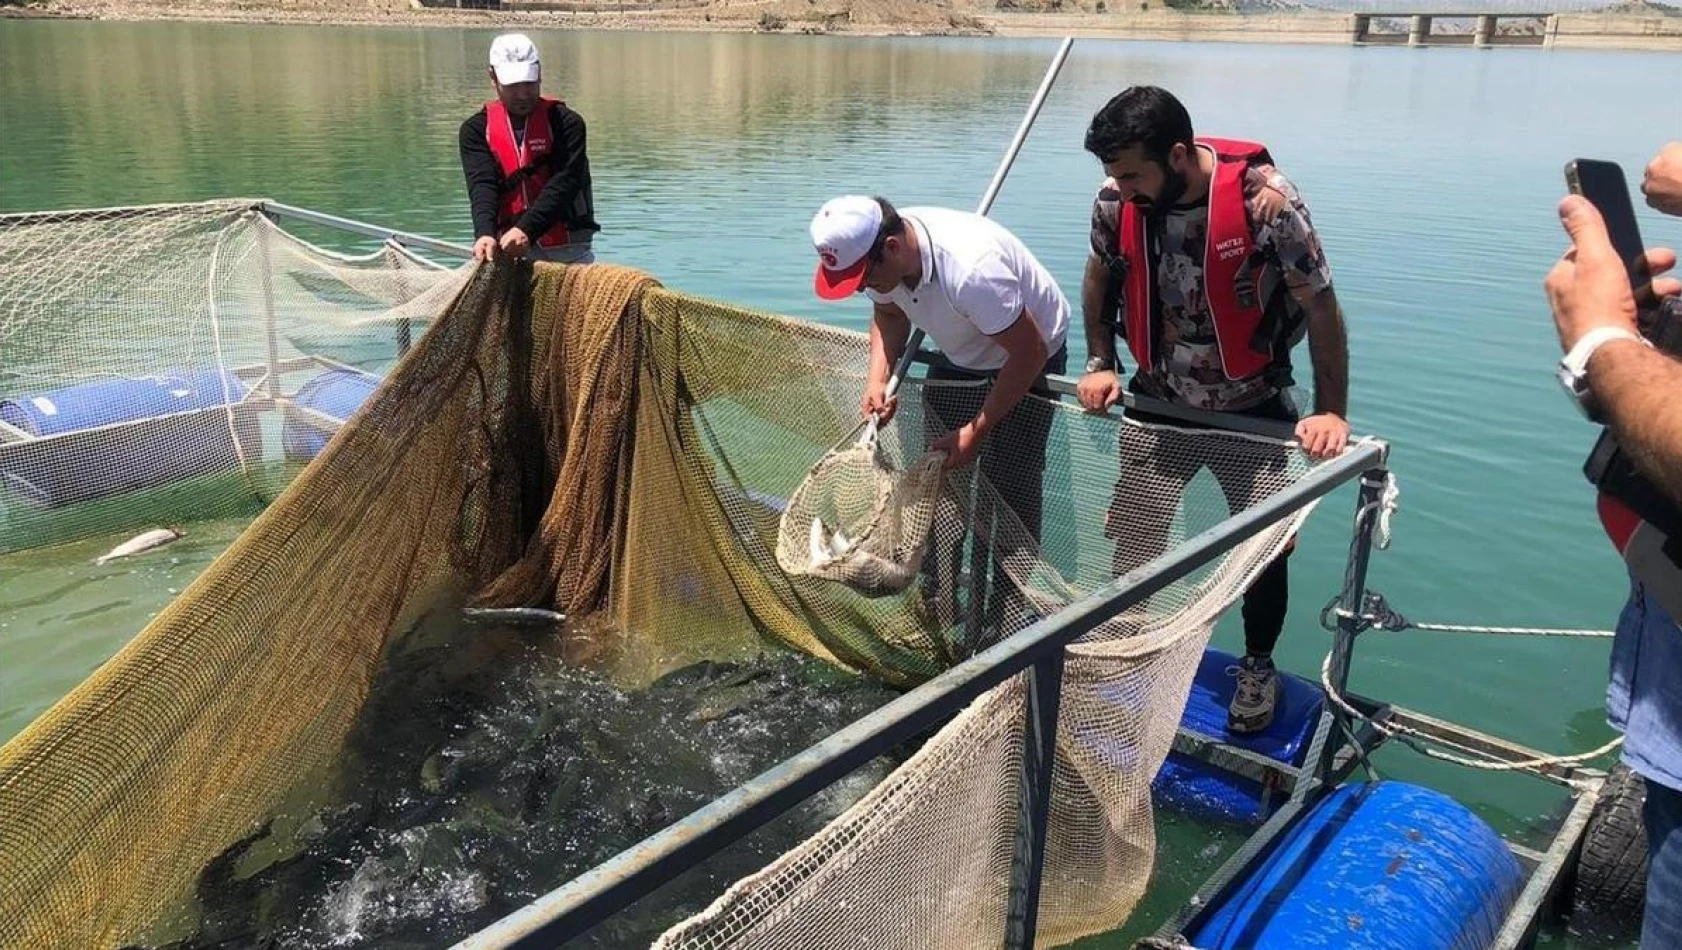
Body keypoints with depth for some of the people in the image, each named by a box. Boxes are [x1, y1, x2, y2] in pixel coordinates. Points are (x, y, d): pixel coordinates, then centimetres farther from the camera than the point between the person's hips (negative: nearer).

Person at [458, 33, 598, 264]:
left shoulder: (566, 122, -2)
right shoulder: (477, 129, 6)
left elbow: (564, 182, -14)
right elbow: (481, 184, -8)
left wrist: (526, 230, -29)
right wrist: (485, 234, -29)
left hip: (568, 251, -2)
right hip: (509, 249, 2)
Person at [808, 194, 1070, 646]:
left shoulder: (972, 270, -41)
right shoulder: (877, 258, -19)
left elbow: (1029, 352, -30)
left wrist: (977, 430, -26)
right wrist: (878, 379, -13)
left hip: (1027, 360, -7)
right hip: (958, 359, 7)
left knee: (1010, 493, -11)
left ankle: (1005, 623, -1)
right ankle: (940, 611, 14)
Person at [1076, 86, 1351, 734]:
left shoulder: (1265, 200, -26)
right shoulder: (1117, 201, -15)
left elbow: (1319, 304, -16)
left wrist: (1332, 412, -14)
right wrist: (1100, 364, 3)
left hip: (1253, 409, -2)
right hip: (1159, 404, 3)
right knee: (1132, 545, 5)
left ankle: (1258, 666, 31)